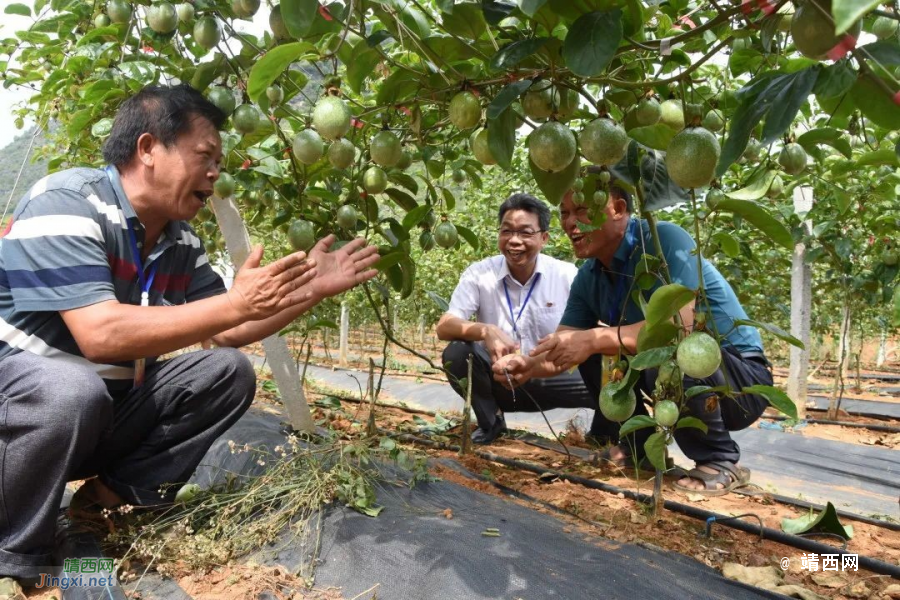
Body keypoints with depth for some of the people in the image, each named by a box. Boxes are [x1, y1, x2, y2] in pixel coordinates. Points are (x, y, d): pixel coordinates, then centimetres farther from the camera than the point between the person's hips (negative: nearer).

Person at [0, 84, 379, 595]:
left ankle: (114, 492, -2)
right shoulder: (68, 203, -23)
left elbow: (226, 334, 5)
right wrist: (236, 303, -34)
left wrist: (311, 291, -5)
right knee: (72, 390, -39)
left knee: (229, 372, -5)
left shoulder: (181, 241, 0)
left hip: (108, 404, 7)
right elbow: (99, 334, -34)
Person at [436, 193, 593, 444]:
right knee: (456, 353, -26)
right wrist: (486, 331, -38)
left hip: (552, 380, -1)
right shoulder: (479, 274, -9)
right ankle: (490, 421, 2)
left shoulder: (567, 275, -7)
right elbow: (444, 327, -17)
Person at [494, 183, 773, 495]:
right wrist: (527, 366, -24)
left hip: (743, 378, -7)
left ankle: (720, 461, -11)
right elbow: (563, 350, -3)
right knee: (593, 352, -3)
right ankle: (638, 444, 10)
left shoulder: (664, 240, -22)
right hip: (679, 376, 7)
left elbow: (680, 325, -35)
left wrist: (596, 339, -39)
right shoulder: (589, 277, 0)